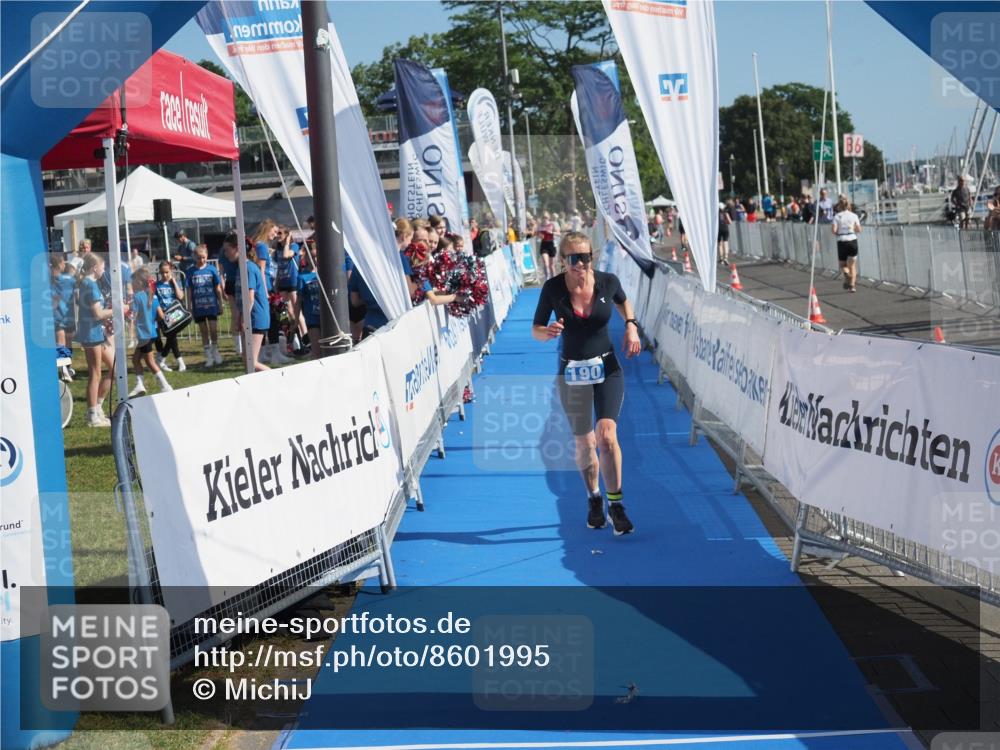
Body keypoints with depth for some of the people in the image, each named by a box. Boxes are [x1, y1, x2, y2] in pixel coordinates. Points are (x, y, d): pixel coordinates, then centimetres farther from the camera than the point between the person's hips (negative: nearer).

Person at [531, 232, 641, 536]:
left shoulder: (608, 282, -10)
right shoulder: (553, 288, -13)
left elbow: (622, 301, 15)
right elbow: (535, 329, -5)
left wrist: (631, 325, -1)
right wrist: (547, 332, -27)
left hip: (607, 368, 0)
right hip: (572, 373, 0)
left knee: (606, 436, -17)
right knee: (584, 443, 8)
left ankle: (616, 504, -5)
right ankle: (594, 499, 32)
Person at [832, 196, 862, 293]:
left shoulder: (837, 216, -2)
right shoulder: (854, 215, 3)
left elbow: (833, 230, -11)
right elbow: (859, 229, -3)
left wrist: (837, 233, 10)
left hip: (841, 242, -1)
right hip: (852, 240, 1)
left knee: (843, 264, 12)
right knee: (852, 264, 9)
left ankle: (846, 273, -21)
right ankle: (852, 285, -2)